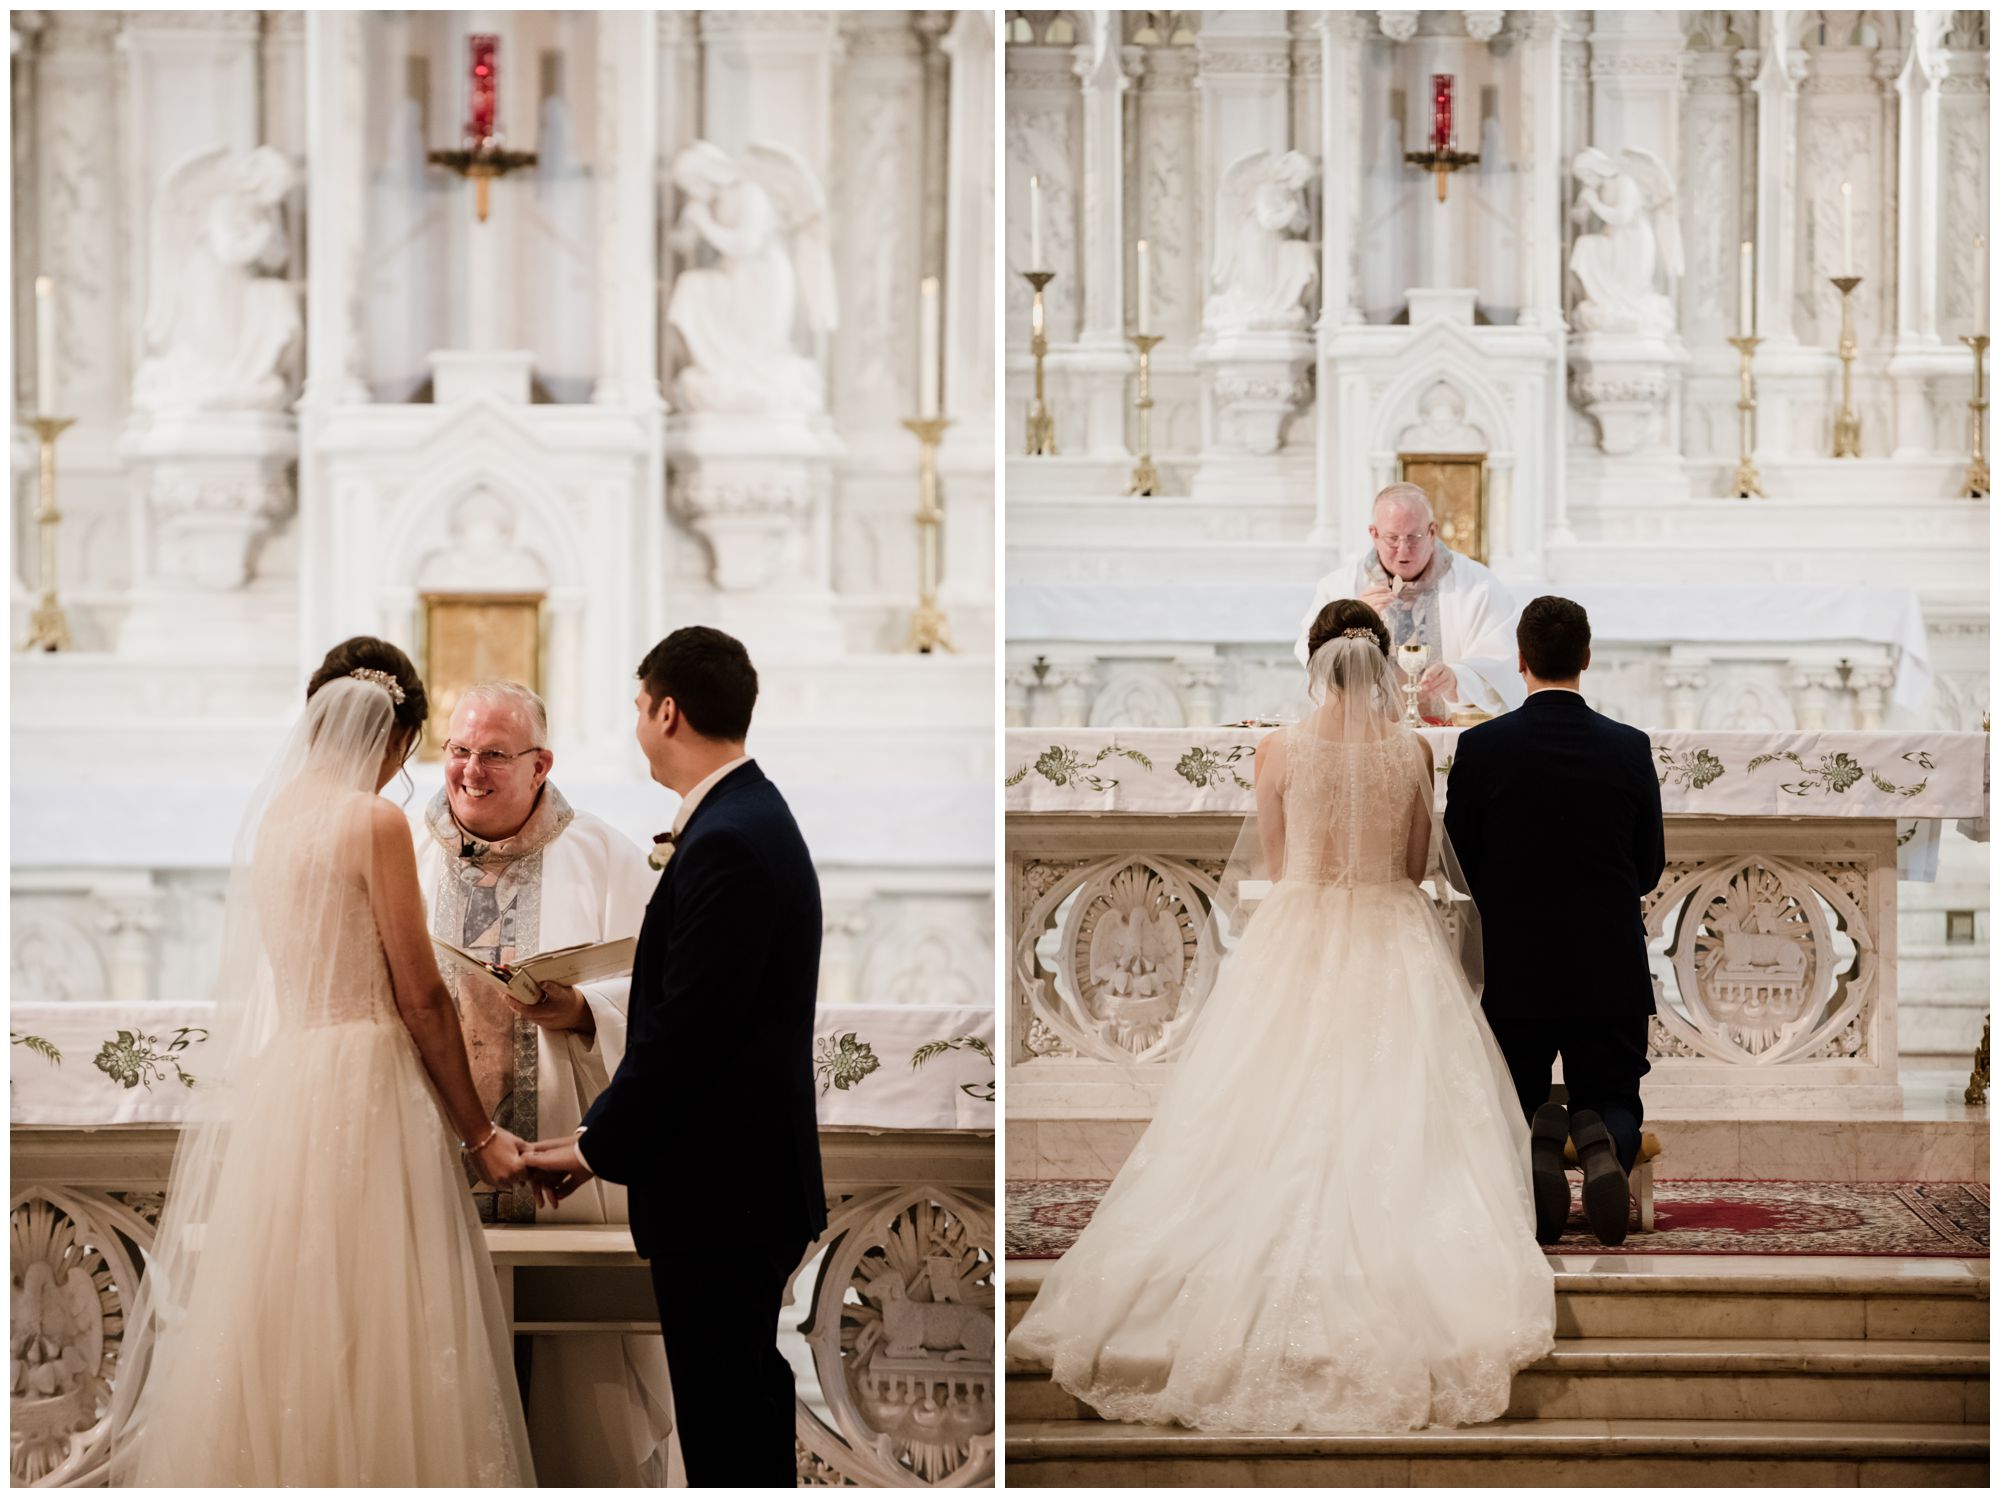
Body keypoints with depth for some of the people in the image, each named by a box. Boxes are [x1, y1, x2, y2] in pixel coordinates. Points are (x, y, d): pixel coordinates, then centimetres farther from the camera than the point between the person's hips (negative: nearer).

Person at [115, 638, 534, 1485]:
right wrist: (479, 1136, -4)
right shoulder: (375, 821, -12)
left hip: (271, 1084, 7)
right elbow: (419, 998, -12)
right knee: (368, 1317, -2)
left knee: (274, 1319, 12)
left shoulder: (269, 811, 9)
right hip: (360, 1082, -7)